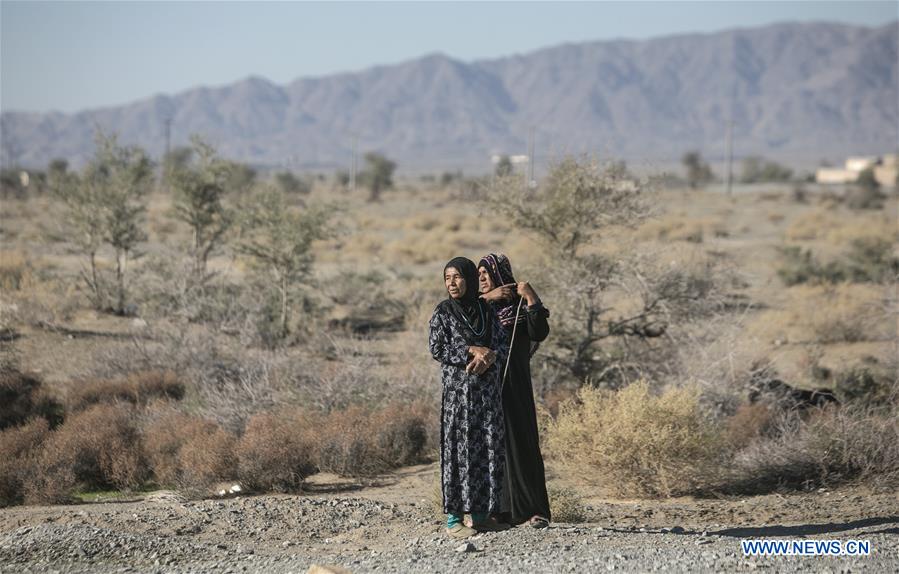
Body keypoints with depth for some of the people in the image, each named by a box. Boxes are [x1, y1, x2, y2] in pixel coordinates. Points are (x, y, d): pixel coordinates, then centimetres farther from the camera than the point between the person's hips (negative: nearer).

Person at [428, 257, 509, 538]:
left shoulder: (486, 310, 9)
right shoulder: (443, 312, -1)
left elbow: (501, 345, 8)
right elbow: (436, 349, -7)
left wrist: (489, 356, -13)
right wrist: (472, 351, -13)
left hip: (488, 389, 4)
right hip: (458, 389, -4)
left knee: (489, 449, 3)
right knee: (459, 449, -6)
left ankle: (481, 512, 11)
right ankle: (454, 518, -4)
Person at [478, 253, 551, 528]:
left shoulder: (519, 303, 0)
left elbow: (540, 333, -14)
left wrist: (532, 299, -21)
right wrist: (486, 297, -15)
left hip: (513, 385, -4)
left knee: (521, 442, -6)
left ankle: (534, 508, -3)